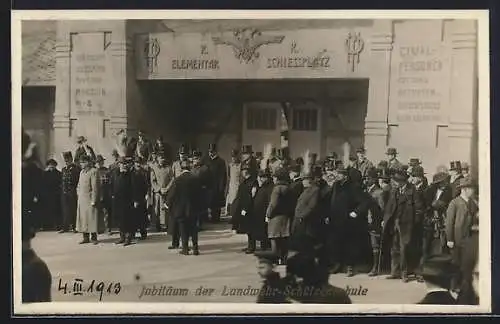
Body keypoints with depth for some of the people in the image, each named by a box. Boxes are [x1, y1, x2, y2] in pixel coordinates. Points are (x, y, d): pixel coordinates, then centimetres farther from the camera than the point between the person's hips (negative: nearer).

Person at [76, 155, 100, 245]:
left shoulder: (93, 171, -10)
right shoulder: (81, 172, 15)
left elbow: (95, 187, -14)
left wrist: (93, 200, -17)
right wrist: (78, 194, 10)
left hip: (90, 199, -7)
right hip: (81, 199, 7)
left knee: (91, 218, -4)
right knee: (83, 218, 7)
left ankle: (93, 237, 3)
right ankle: (86, 237, 13)